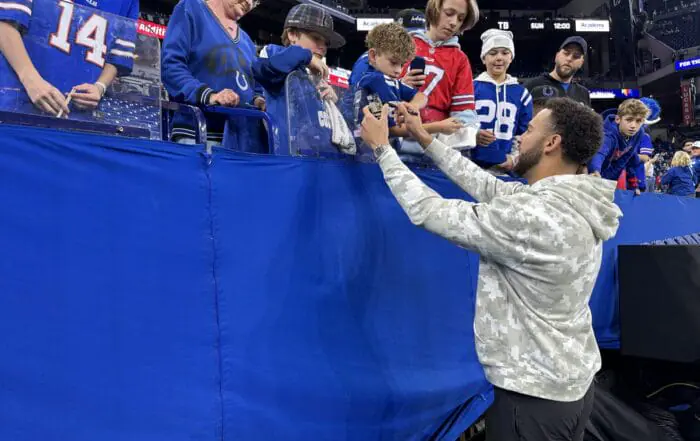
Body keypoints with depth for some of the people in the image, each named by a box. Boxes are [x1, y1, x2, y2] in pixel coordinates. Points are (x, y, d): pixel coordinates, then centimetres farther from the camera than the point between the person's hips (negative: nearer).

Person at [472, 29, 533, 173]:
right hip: (471, 165, -2)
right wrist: (472, 136, -19)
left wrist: (515, 158, -1)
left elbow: (525, 135, 14)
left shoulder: (522, 94, 13)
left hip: (506, 168, 3)